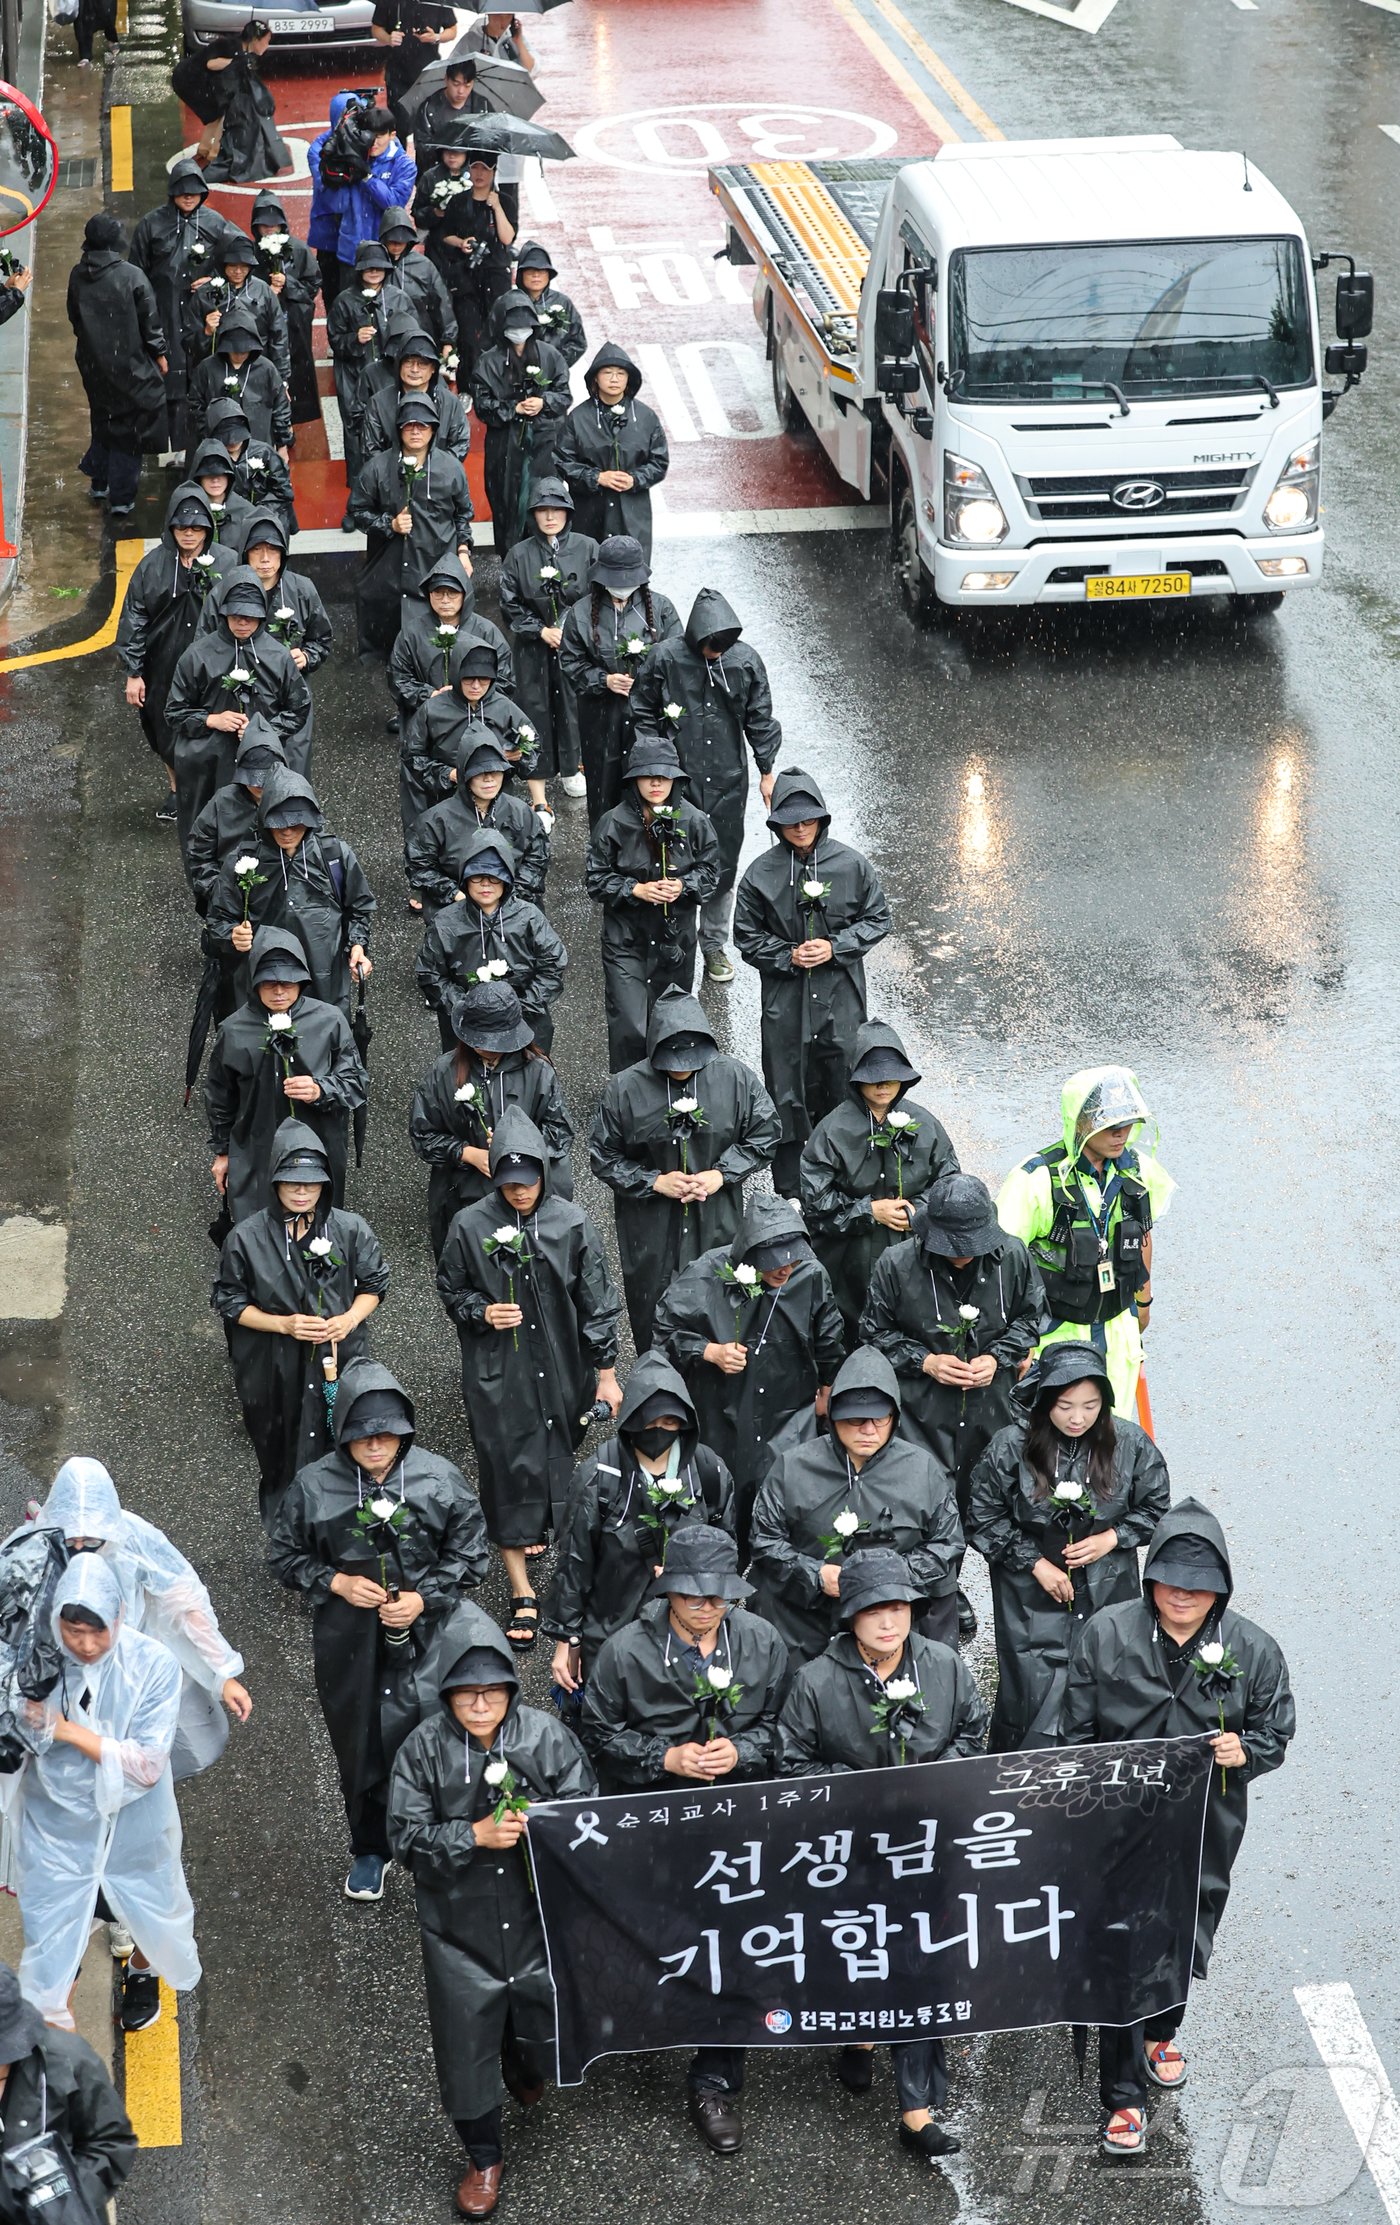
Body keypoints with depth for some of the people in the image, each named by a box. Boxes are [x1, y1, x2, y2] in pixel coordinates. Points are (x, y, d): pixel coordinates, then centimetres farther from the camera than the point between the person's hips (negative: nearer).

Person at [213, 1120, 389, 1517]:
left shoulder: (351, 1230, -8)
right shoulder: (246, 1238, -12)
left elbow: (374, 1284, 5)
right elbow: (229, 1302, -4)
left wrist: (349, 1319, -15)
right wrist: (284, 1324, -18)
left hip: (338, 1361, 1)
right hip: (273, 1369, -1)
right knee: (279, 1454, 16)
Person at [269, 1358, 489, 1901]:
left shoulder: (438, 1478, -9)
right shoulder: (314, 1486, -10)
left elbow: (471, 1551, 1)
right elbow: (284, 1555, 3)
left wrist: (423, 1598, -11)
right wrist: (337, 1583, -12)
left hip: (423, 1637, -1)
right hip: (349, 1644, 1)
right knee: (358, 1749, 16)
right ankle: (369, 1850, 37)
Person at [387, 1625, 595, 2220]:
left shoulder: (547, 1736, -11)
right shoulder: (423, 1748, -11)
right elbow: (406, 1837, -11)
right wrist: (475, 1835, -23)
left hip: (539, 1920, 1)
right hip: (459, 1928, -1)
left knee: (546, 2031, 13)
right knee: (465, 2044, 9)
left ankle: (522, 2067, 53)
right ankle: (483, 2159, 32)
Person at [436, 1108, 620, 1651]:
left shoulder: (571, 1223, -5)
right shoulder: (470, 1226, -7)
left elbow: (597, 1301, -1)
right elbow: (451, 1290, 6)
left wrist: (606, 1373, -1)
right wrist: (482, 1312, -15)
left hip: (562, 1371, 1)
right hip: (498, 1375, -1)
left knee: (557, 1460, 13)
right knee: (509, 1470, -2)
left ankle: (542, 1524, 46)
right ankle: (522, 1596, 4)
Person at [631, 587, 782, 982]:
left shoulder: (745, 660, -2)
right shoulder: (666, 659, -9)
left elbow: (759, 720, 7)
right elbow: (643, 713, 2)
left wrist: (767, 771, 9)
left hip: (728, 779, 2)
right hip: (677, 779, -2)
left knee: (724, 866, 8)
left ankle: (714, 945, 22)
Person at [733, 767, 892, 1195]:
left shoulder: (852, 865, -4)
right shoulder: (762, 873, -5)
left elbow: (878, 919, 4)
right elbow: (747, 936, 3)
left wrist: (835, 947, -10)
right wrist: (788, 956, -12)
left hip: (840, 997, 0)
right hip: (784, 998, 0)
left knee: (841, 1085, 8)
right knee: (788, 1093, 3)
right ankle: (790, 1191, 13)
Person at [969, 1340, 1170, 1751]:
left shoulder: (1129, 1443, -7)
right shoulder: (1010, 1447, -12)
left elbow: (1156, 1508, 6)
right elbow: (984, 1520, -3)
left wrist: (1110, 1539, -9)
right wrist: (1036, 1564, -8)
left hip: (1108, 1594, 2)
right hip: (1033, 1596, -2)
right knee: (1036, 1692, -7)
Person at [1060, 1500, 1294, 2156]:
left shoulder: (1253, 1650, -8)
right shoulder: (1106, 1635, -9)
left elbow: (1275, 1734, 2)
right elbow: (1077, 1733, -2)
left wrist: (1245, 1751, -20)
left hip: (1205, 1830, 2)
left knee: (1185, 1941, 20)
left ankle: (1161, 2032, 51)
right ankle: (1123, 2095, 10)